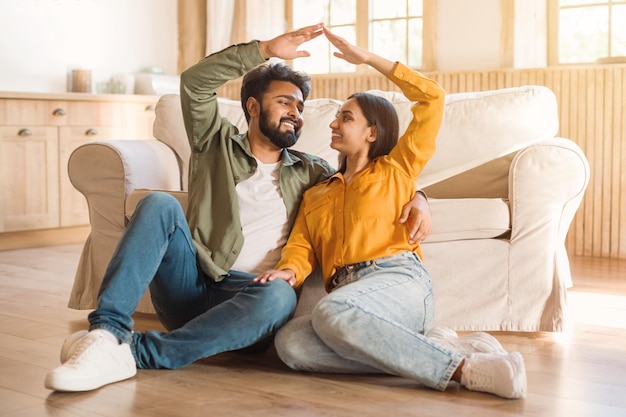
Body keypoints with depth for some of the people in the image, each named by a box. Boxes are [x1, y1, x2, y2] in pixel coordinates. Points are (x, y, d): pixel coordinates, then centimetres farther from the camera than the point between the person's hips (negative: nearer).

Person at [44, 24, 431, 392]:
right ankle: (108, 329, -38)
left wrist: (416, 199, -2)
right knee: (160, 204, -27)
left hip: (241, 297, 1)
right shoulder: (218, 144, 17)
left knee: (280, 296, -36)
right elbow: (195, 83, 0)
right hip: (190, 282, 0)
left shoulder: (310, 172, 23)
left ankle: (134, 352, -36)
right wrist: (265, 49, -6)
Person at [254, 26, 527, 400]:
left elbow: (432, 97, 12)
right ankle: (434, 344, -27)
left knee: (331, 312, -38)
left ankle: (459, 366, -31)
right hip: (345, 295, 4)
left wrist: (368, 58, 13)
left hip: (399, 281, -4)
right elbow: (301, 247, 14)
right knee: (289, 343, -31)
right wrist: (289, 271, -10)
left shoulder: (395, 169, 19)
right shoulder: (315, 195, 30)